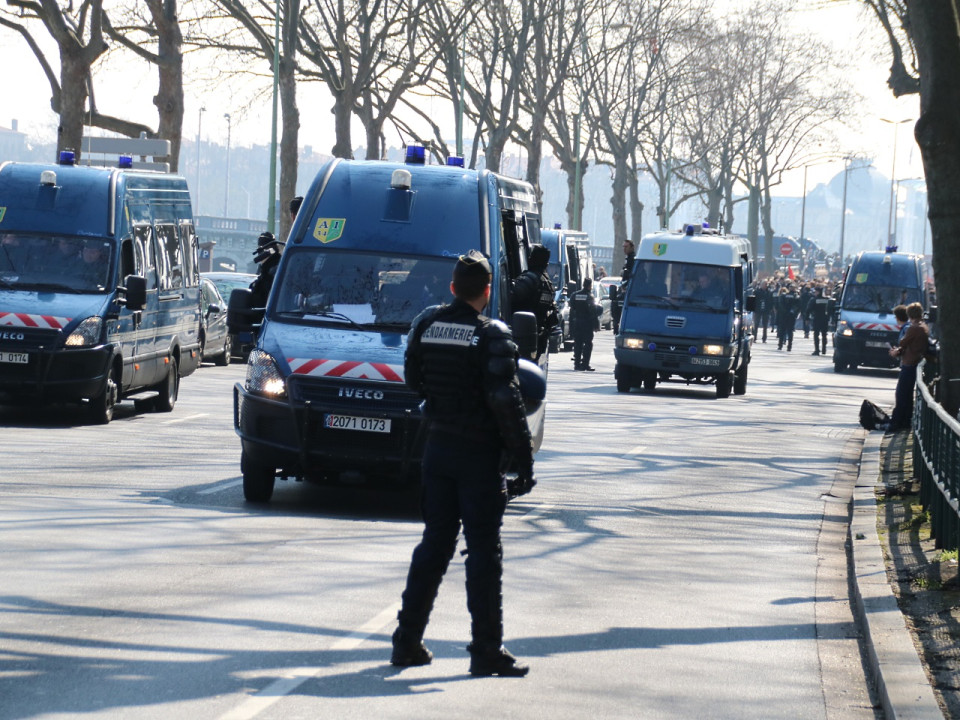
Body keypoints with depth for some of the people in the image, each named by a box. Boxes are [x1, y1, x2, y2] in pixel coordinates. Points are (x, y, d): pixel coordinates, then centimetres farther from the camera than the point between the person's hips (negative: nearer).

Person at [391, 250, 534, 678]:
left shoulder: (428, 324, 2)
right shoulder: (491, 336, -14)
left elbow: (413, 379, 13)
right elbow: (506, 402, -17)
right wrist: (524, 462, -12)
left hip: (437, 448, 5)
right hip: (479, 455, -5)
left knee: (434, 545, 14)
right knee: (484, 552, -1)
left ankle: (407, 641, 15)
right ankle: (486, 650, 0)